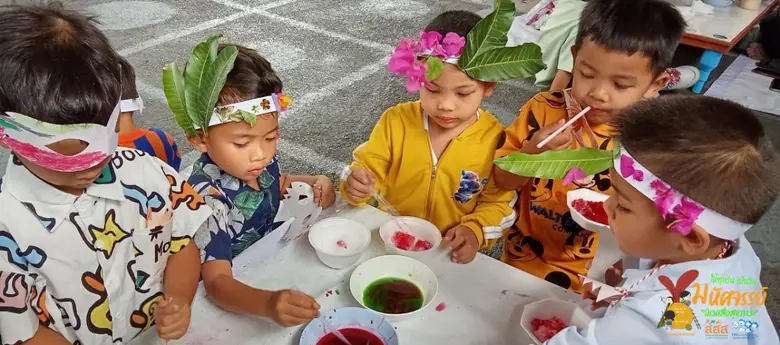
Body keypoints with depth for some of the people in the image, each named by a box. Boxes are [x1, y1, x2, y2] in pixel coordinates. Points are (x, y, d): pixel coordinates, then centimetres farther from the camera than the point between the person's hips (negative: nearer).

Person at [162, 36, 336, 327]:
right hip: (237, 294, -6)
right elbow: (217, 281, -38)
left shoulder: (262, 159, -13)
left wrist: (316, 182, -6)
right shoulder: (208, 199, -33)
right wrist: (268, 303, -57)